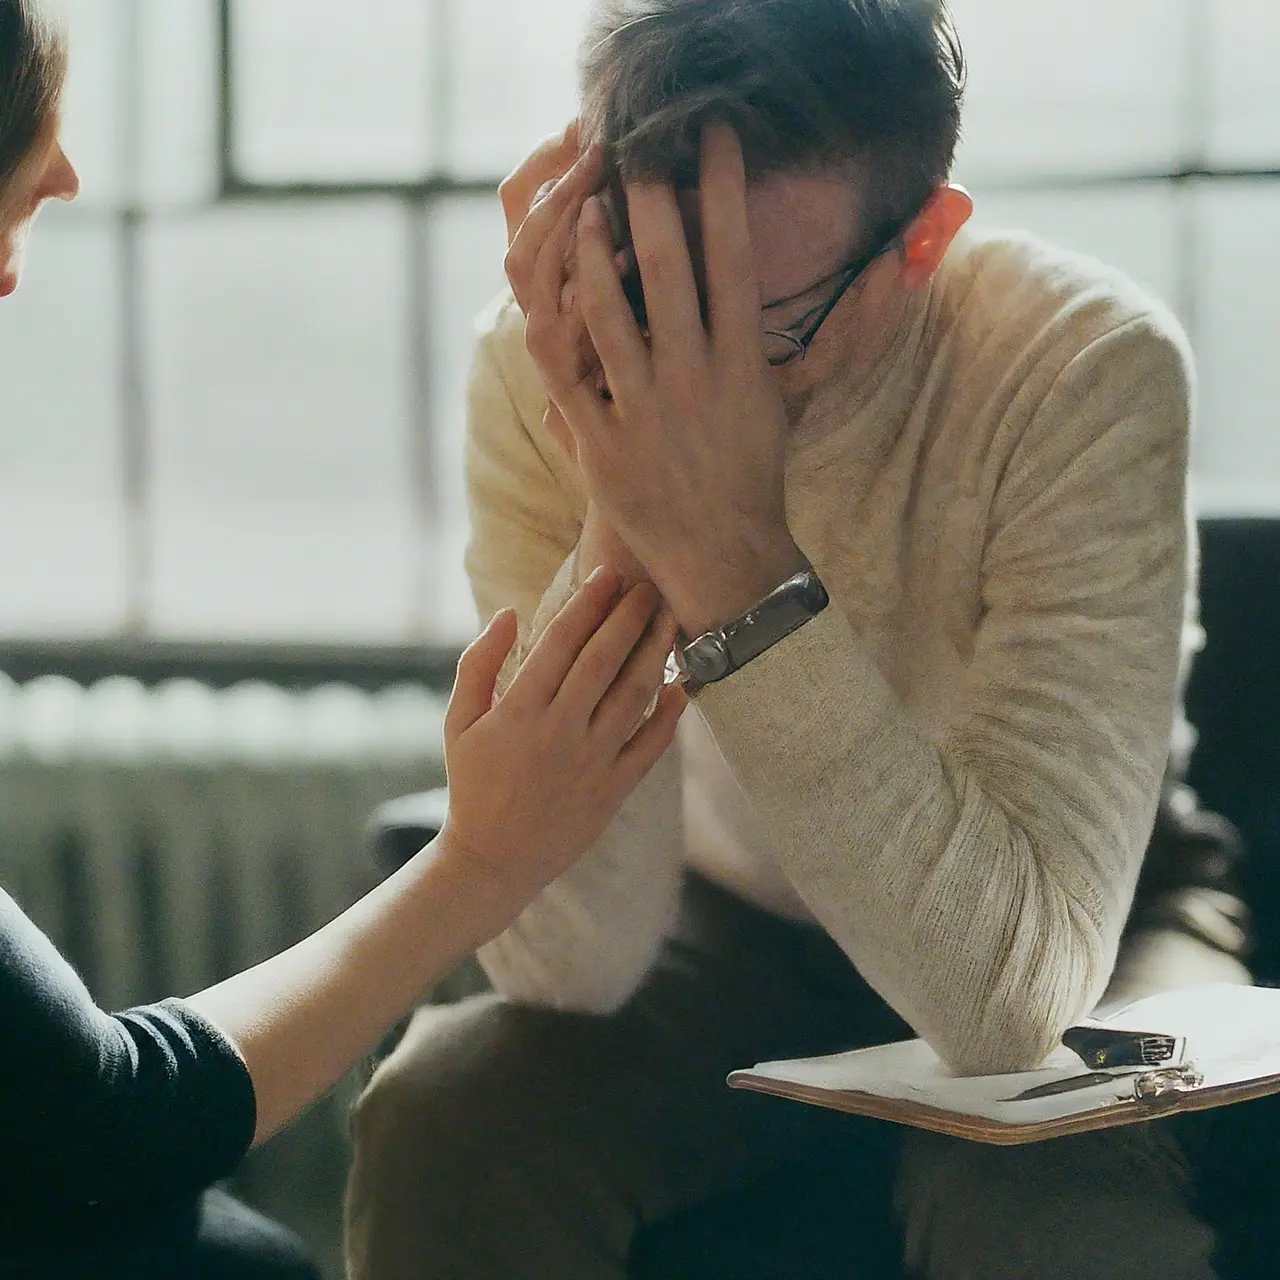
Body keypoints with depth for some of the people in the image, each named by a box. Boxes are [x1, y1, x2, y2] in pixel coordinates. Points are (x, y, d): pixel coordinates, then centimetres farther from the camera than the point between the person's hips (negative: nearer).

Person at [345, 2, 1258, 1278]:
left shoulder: (1090, 370, -30)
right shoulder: (544, 359, -22)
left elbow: (1009, 991, -38)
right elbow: (566, 962, -26)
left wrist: (731, 564, -45)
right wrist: (619, 525, -38)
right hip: (734, 924, 2)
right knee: (435, 1128, -26)